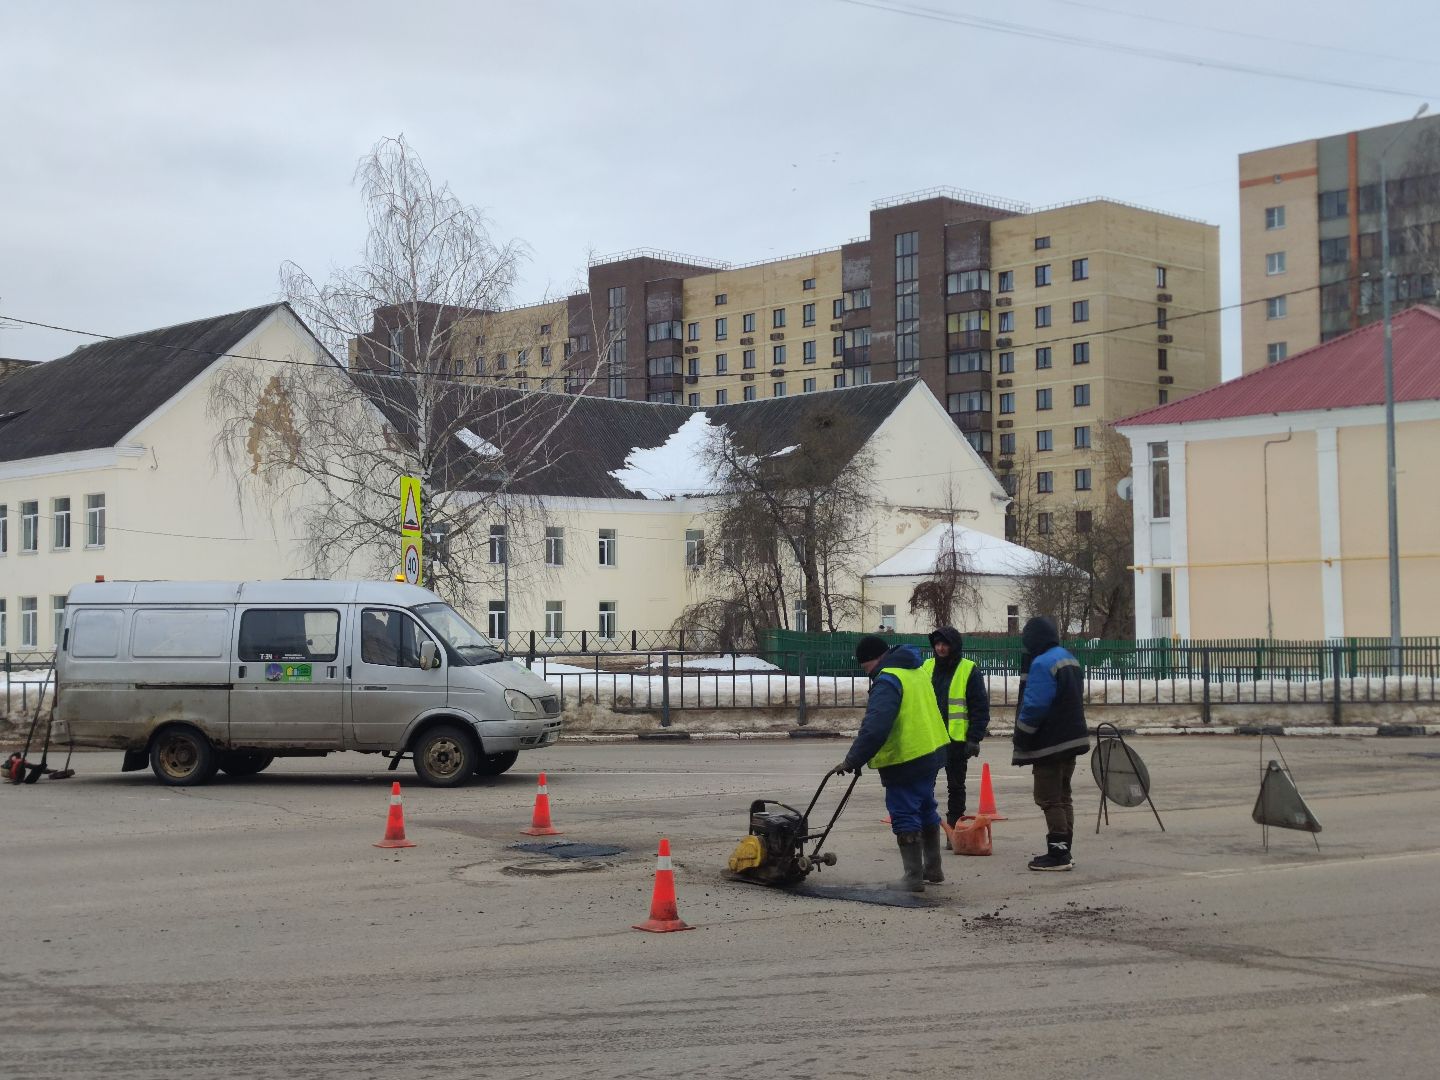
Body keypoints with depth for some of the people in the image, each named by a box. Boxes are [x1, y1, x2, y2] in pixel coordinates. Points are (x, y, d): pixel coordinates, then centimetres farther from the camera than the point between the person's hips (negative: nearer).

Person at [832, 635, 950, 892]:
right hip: (931, 752, 10)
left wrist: (853, 760, -26)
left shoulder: (887, 680, -20)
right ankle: (933, 869, 30)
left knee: (904, 817, -2)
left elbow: (875, 728, -29)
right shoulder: (917, 671, 10)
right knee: (926, 810, 20)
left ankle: (914, 877, 0)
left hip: (905, 760, -10)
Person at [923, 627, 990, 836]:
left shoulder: (969, 671, -5)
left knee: (956, 787, 7)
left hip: (956, 740, -4)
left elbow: (980, 707, -6)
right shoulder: (927, 668, 9)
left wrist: (974, 738, -12)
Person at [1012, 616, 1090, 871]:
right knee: (1062, 797, 15)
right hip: (1071, 738, 10)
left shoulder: (1042, 663, -18)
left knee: (1050, 799, -4)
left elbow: (1034, 706, -21)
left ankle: (1058, 853, -5)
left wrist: (1021, 739, -10)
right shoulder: (1069, 659, 13)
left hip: (1050, 744, -10)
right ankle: (1065, 852, 19)